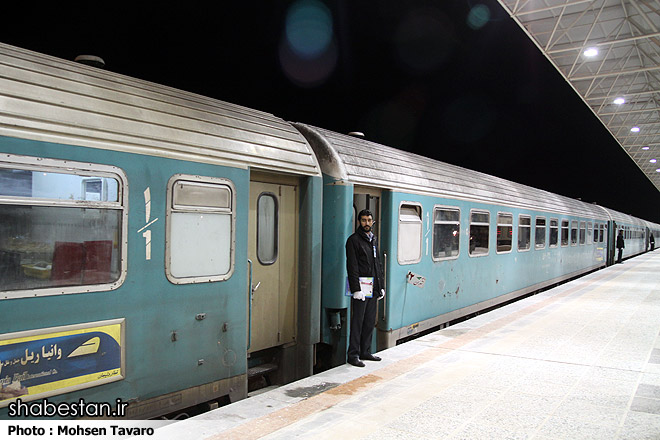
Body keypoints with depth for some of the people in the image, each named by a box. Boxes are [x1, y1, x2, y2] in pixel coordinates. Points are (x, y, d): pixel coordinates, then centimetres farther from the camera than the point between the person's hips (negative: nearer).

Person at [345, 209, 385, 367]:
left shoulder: (374, 239, 17)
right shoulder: (354, 240, -7)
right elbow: (352, 267, -13)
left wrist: (381, 286, 16)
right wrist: (356, 289, -19)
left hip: (373, 289, 7)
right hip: (361, 290, -7)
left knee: (370, 322, 12)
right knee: (358, 322, -3)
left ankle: (365, 352, 22)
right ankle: (353, 354, 4)